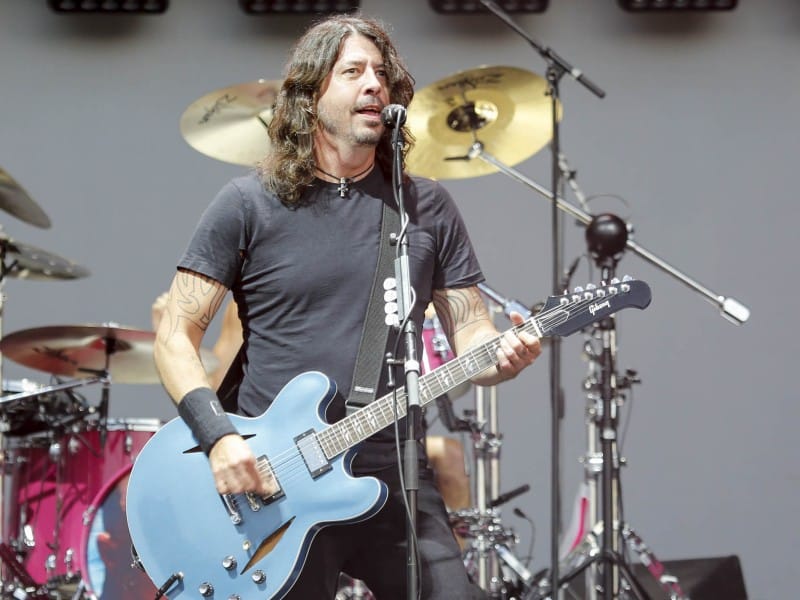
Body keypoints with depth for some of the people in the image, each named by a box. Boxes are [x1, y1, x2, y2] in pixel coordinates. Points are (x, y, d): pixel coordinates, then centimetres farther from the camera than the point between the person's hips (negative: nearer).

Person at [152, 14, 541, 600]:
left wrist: (503, 353, -15)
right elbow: (176, 336, -1)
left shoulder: (428, 208, 8)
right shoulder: (250, 205, 0)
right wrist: (220, 437, -15)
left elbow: (469, 332, 8)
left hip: (394, 479, 3)